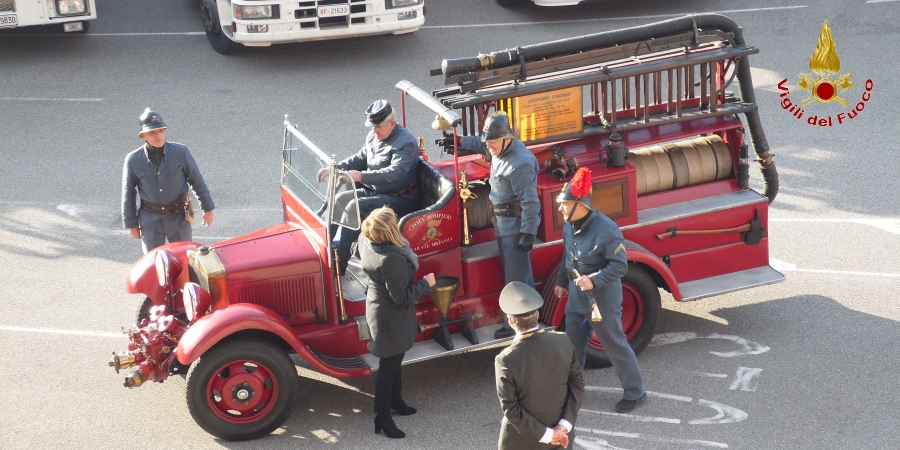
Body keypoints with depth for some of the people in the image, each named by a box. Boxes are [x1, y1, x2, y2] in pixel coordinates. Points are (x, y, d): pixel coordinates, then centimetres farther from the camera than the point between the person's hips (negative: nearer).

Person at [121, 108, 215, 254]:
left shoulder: (180, 152, -10)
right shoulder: (133, 160, -10)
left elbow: (197, 181, 1)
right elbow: (128, 194, 1)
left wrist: (208, 209, 6)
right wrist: (131, 224, 5)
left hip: (179, 217, 0)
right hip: (150, 220, 0)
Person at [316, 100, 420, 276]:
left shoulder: (406, 142, -19)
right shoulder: (373, 136, 8)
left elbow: (395, 173, -31)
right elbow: (360, 159, 18)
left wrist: (362, 176, -40)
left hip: (399, 198, -9)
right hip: (374, 190, 9)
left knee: (354, 207, -25)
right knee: (340, 199, -5)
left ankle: (338, 260, -27)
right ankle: (328, 244, -5)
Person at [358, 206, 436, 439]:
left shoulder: (366, 241, -11)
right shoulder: (391, 259, -37)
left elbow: (360, 255, 15)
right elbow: (401, 296, -29)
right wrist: (426, 283, -16)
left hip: (379, 307, 9)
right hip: (391, 317, -9)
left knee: (395, 359, 27)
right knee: (388, 365, 7)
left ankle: (395, 400, 46)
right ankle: (382, 418, 21)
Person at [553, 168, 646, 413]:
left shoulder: (606, 230, -26)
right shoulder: (569, 226, -2)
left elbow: (620, 266, -23)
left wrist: (594, 280, -32)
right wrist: (562, 282, 21)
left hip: (602, 302, -8)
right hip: (576, 299, 8)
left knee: (615, 346, 4)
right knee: (573, 344, 20)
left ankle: (635, 393, 19)